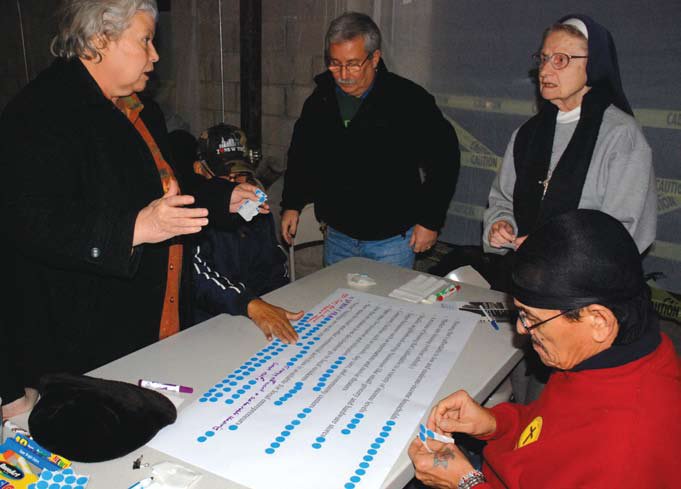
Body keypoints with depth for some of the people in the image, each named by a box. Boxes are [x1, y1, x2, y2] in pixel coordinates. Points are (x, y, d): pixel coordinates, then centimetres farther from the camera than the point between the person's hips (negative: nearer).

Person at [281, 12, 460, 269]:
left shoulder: (410, 100, -12)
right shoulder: (319, 101, 2)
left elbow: (444, 158, -7)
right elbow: (300, 157, 16)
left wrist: (430, 221, -8)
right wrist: (291, 205, 10)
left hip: (391, 240, -4)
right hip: (337, 236, 4)